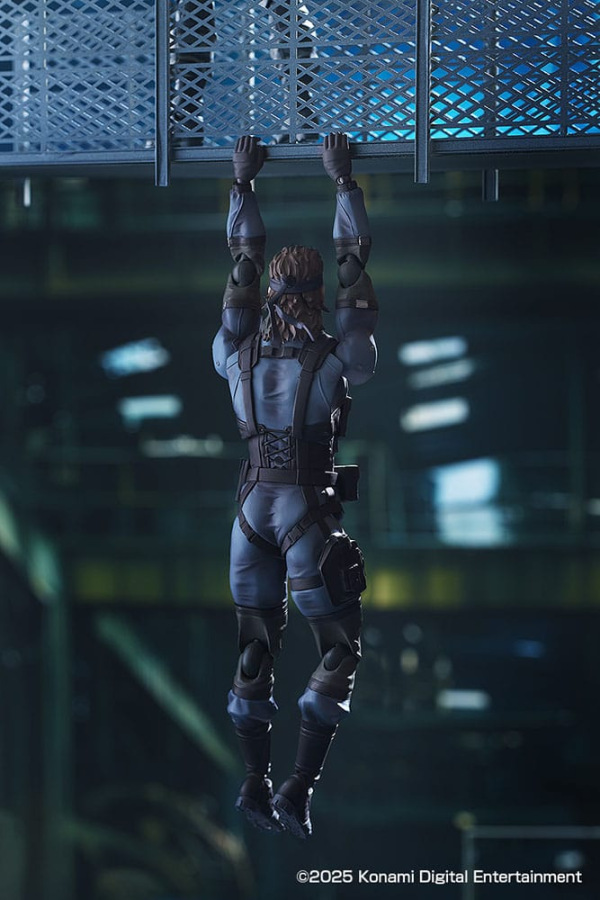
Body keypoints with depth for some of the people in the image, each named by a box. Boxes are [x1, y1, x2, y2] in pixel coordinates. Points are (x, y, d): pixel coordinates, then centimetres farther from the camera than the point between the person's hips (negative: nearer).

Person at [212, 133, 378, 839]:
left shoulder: (239, 357, 2)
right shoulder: (336, 362, -8)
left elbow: (244, 260, 12)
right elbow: (353, 265, -1)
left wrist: (243, 185, 22)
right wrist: (343, 183, 6)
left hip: (252, 508, 4)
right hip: (307, 509, -4)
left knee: (255, 648, 13)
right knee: (339, 649, 2)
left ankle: (255, 781, 10)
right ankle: (298, 789, -9)